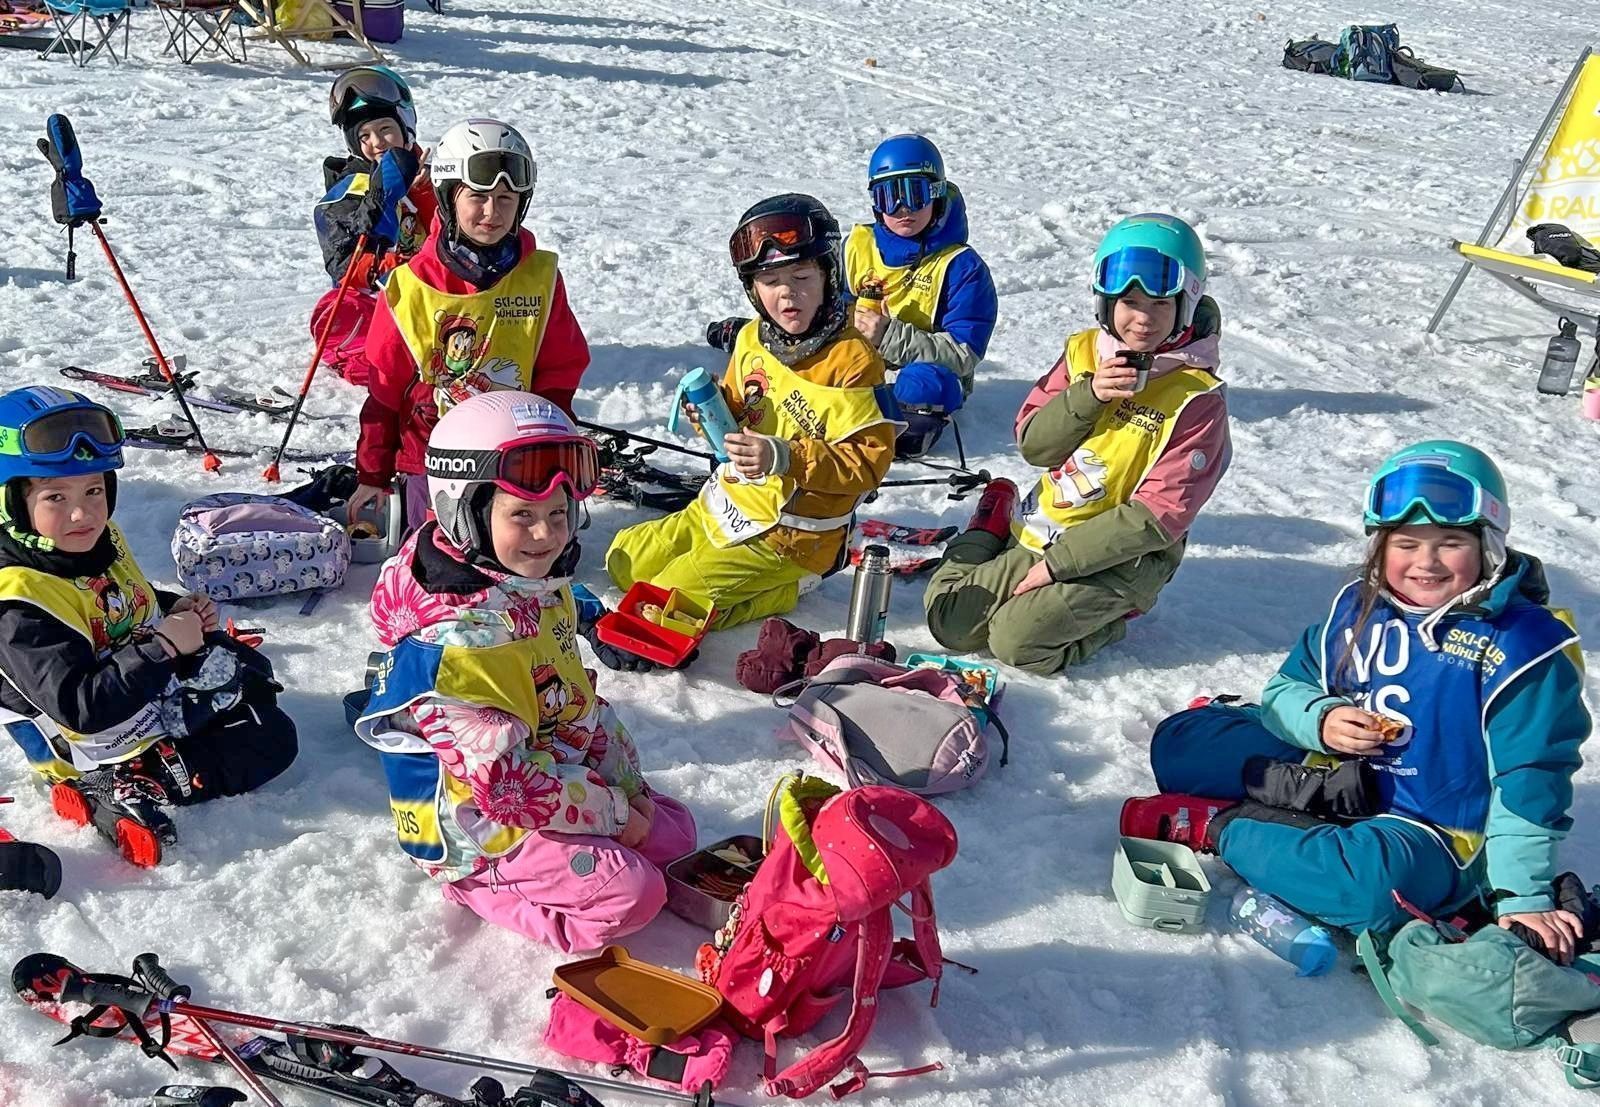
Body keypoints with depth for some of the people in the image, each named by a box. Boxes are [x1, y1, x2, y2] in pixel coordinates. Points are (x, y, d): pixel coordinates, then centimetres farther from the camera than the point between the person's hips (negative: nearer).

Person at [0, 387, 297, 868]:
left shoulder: (99, 539, -4)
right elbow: (80, 708, -36)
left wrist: (178, 612, -4)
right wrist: (165, 645, -35)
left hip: (160, 683, 10)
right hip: (97, 742, -10)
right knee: (271, 743, -8)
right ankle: (123, 789, -13)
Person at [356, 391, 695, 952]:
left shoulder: (544, 591, 0)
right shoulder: (457, 639, -30)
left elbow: (581, 701, 10)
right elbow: (502, 780, -28)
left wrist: (627, 784, 3)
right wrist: (608, 812, -19)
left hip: (557, 774, 9)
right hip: (476, 825, -9)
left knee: (674, 831, 11)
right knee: (632, 893, -20)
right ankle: (482, 888, -1)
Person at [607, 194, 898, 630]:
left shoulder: (852, 361, -20)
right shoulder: (751, 339, 2)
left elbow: (869, 460, -20)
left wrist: (786, 459, -29)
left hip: (787, 534, -8)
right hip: (723, 507, 8)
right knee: (624, 561, 14)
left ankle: (782, 589, 4)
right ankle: (759, 579, 16)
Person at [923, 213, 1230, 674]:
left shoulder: (1198, 399, -14)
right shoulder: (1083, 352, 2)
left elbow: (1159, 516, -18)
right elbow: (1032, 445, -1)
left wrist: (1057, 564, -19)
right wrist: (1088, 395, -19)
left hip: (1121, 555, -5)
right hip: (1041, 529, 5)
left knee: (1017, 640, -21)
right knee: (949, 619, -5)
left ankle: (1110, 615, 4)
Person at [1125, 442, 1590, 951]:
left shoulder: (1521, 644, -13)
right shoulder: (1359, 604, 1)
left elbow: (1529, 780, -13)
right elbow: (1287, 688, 9)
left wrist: (1523, 895, -16)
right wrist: (1319, 719, -15)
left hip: (1431, 832, -5)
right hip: (1332, 772, 5)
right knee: (1178, 740, -1)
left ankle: (1216, 825, -21)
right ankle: (1319, 793, -8)